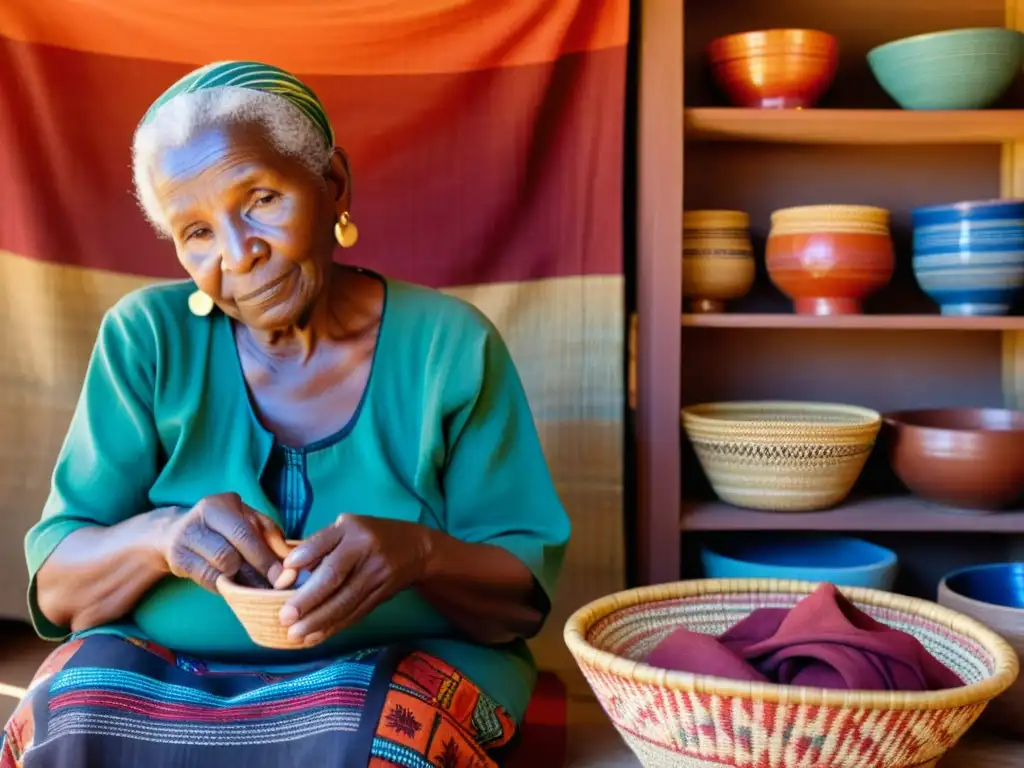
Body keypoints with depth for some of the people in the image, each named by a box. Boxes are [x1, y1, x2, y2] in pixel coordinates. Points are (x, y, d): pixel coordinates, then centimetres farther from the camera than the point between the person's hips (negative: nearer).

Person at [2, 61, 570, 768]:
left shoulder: (449, 344, -5)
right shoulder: (146, 339, -1)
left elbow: (528, 596, -5)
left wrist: (421, 553, -26)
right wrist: (158, 537, -23)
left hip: (400, 673, 0)